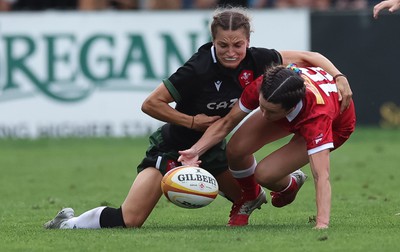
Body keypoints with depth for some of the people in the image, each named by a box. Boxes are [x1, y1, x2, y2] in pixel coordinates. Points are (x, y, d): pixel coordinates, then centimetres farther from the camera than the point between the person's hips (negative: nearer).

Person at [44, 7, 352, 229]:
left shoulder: (255, 61, -14)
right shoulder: (199, 70, -30)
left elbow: (307, 57, -4)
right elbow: (151, 104, -24)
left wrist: (340, 78, -16)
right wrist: (192, 122, -23)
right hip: (173, 147, -6)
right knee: (129, 221, -19)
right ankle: (70, 223, 3)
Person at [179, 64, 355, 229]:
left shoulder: (317, 116, -47)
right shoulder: (261, 86, -35)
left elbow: (321, 176, -51)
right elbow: (227, 123, -18)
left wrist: (322, 223, -63)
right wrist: (196, 150, -32)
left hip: (336, 125, -5)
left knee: (264, 175, -21)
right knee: (235, 150, -12)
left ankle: (290, 185, 17)